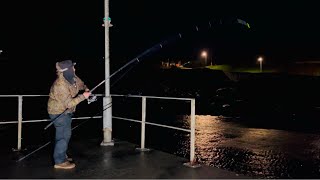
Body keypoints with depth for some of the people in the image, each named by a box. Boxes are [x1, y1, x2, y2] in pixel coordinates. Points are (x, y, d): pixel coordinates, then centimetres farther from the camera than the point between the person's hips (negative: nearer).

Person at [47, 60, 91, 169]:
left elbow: (80, 84, 15)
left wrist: (85, 88, -4)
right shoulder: (60, 85, -30)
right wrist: (83, 96, -28)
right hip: (59, 112, -9)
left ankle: (61, 156, 37)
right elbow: (69, 103, -30)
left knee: (64, 133, 20)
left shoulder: (72, 77, -6)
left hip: (66, 111, 9)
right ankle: (60, 161, 7)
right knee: (64, 135, -6)